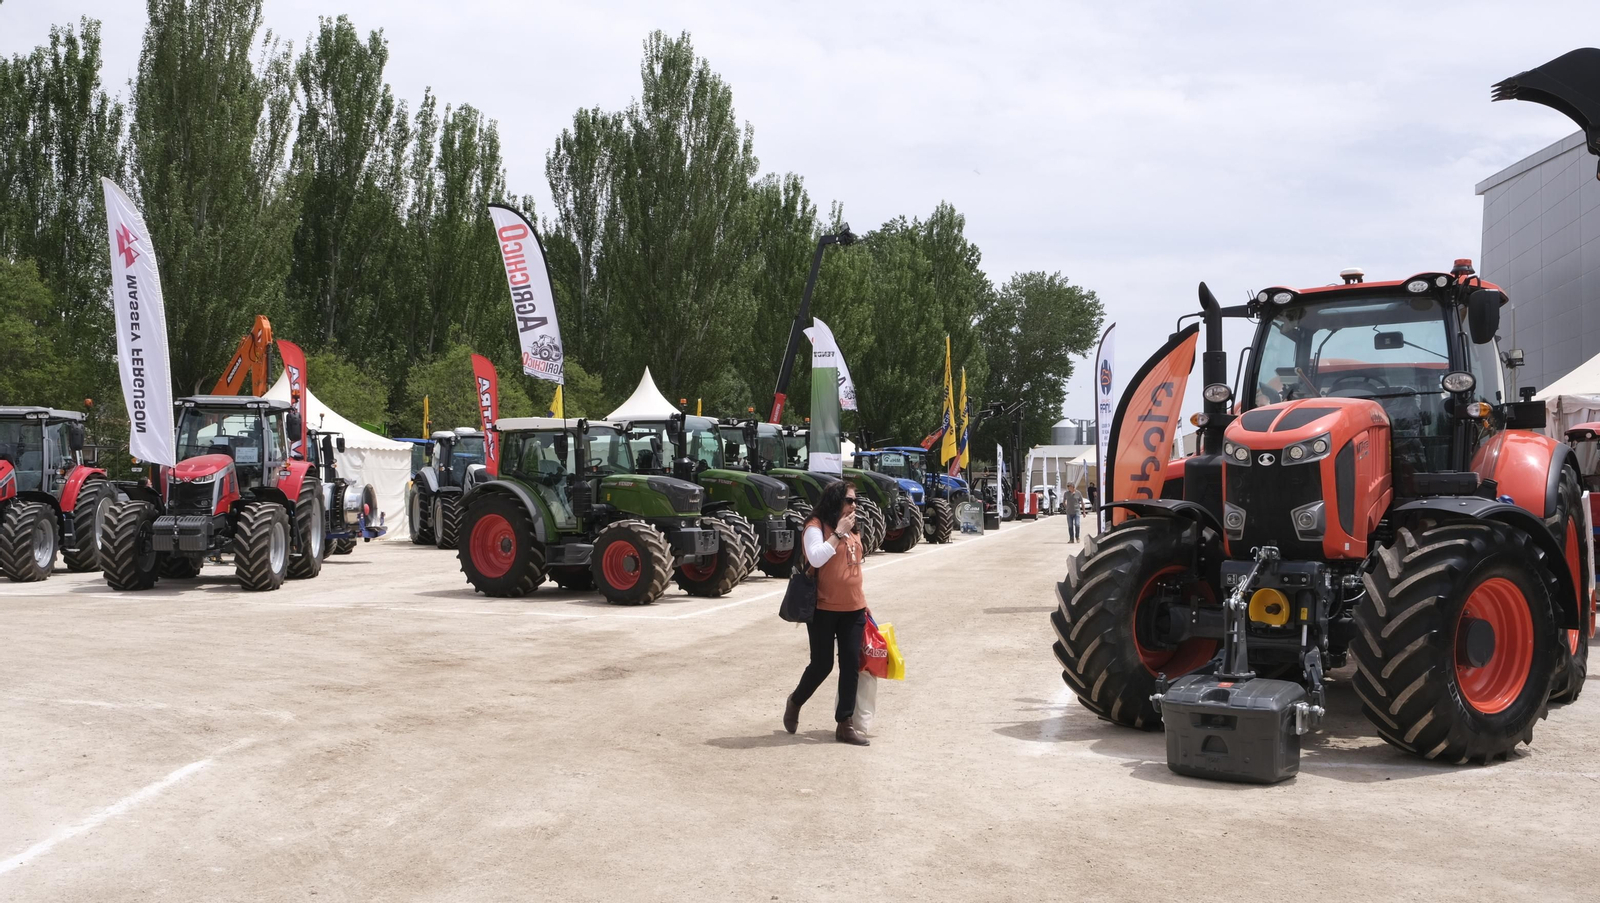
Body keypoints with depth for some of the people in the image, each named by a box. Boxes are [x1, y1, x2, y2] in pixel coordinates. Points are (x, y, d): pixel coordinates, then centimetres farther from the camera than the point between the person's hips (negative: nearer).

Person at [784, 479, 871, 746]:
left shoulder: (851, 529, 12)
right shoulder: (816, 526, -10)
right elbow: (816, 558, -26)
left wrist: (862, 601, 20)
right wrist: (838, 533, -22)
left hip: (853, 609, 6)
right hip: (824, 609, -6)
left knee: (851, 665, 2)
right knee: (822, 664, 2)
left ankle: (845, 725, 8)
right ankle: (795, 702, 30)